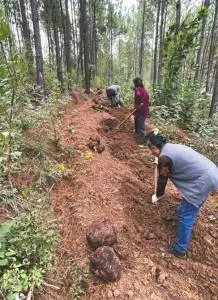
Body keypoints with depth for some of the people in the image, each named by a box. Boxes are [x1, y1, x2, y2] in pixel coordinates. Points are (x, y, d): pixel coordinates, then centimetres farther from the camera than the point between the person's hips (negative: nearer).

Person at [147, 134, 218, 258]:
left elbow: (162, 179, -4)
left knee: (185, 215, 3)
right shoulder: (173, 147, 13)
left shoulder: (164, 157, -15)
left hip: (203, 181, -10)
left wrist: (158, 196, 12)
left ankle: (180, 249, 17)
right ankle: (190, 222, 57)